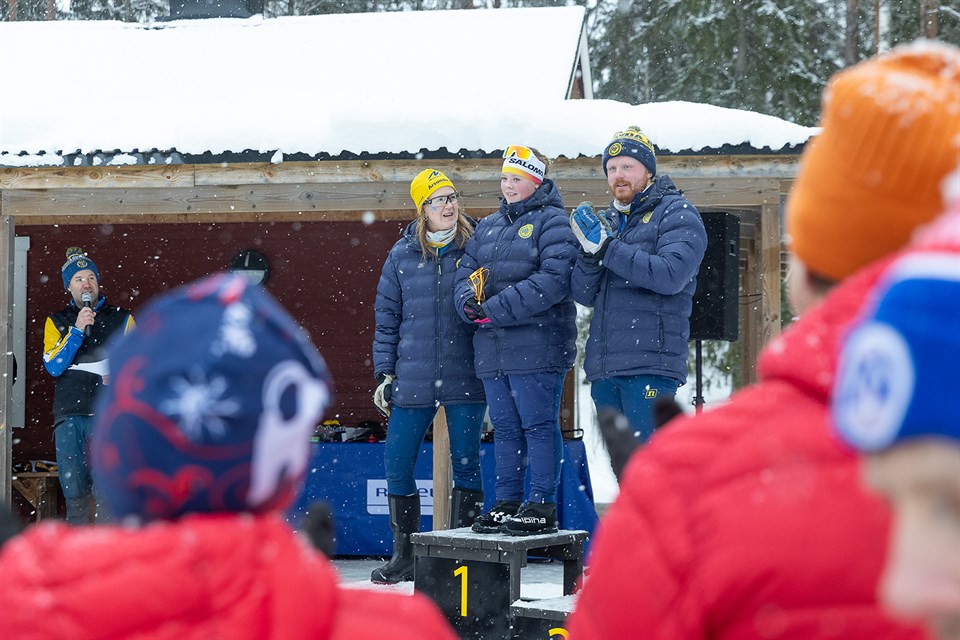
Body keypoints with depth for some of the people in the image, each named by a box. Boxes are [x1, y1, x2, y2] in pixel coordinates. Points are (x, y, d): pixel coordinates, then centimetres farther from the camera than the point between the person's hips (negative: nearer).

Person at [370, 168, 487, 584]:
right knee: (396, 463, 2)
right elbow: (387, 318, 11)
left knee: (466, 464, 2)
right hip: (413, 379, 2)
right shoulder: (402, 255, 7)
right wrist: (384, 373, 6)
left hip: (465, 377, -2)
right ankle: (405, 554, 14)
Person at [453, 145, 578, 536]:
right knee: (505, 428, 11)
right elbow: (466, 272, 18)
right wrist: (468, 301, -8)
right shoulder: (487, 228, 21)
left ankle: (542, 507, -3)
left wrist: (497, 308, -20)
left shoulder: (552, 222, -4)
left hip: (537, 346, -7)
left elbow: (554, 279, -17)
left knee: (538, 426, -5)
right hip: (493, 349, 7)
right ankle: (506, 504, 17)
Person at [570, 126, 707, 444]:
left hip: (651, 364, -7)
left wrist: (607, 248, -16)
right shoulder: (606, 221, 21)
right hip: (604, 367, 7)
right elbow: (583, 295, 13)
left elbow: (671, 275, -16)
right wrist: (590, 252, -8)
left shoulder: (677, 213, 1)